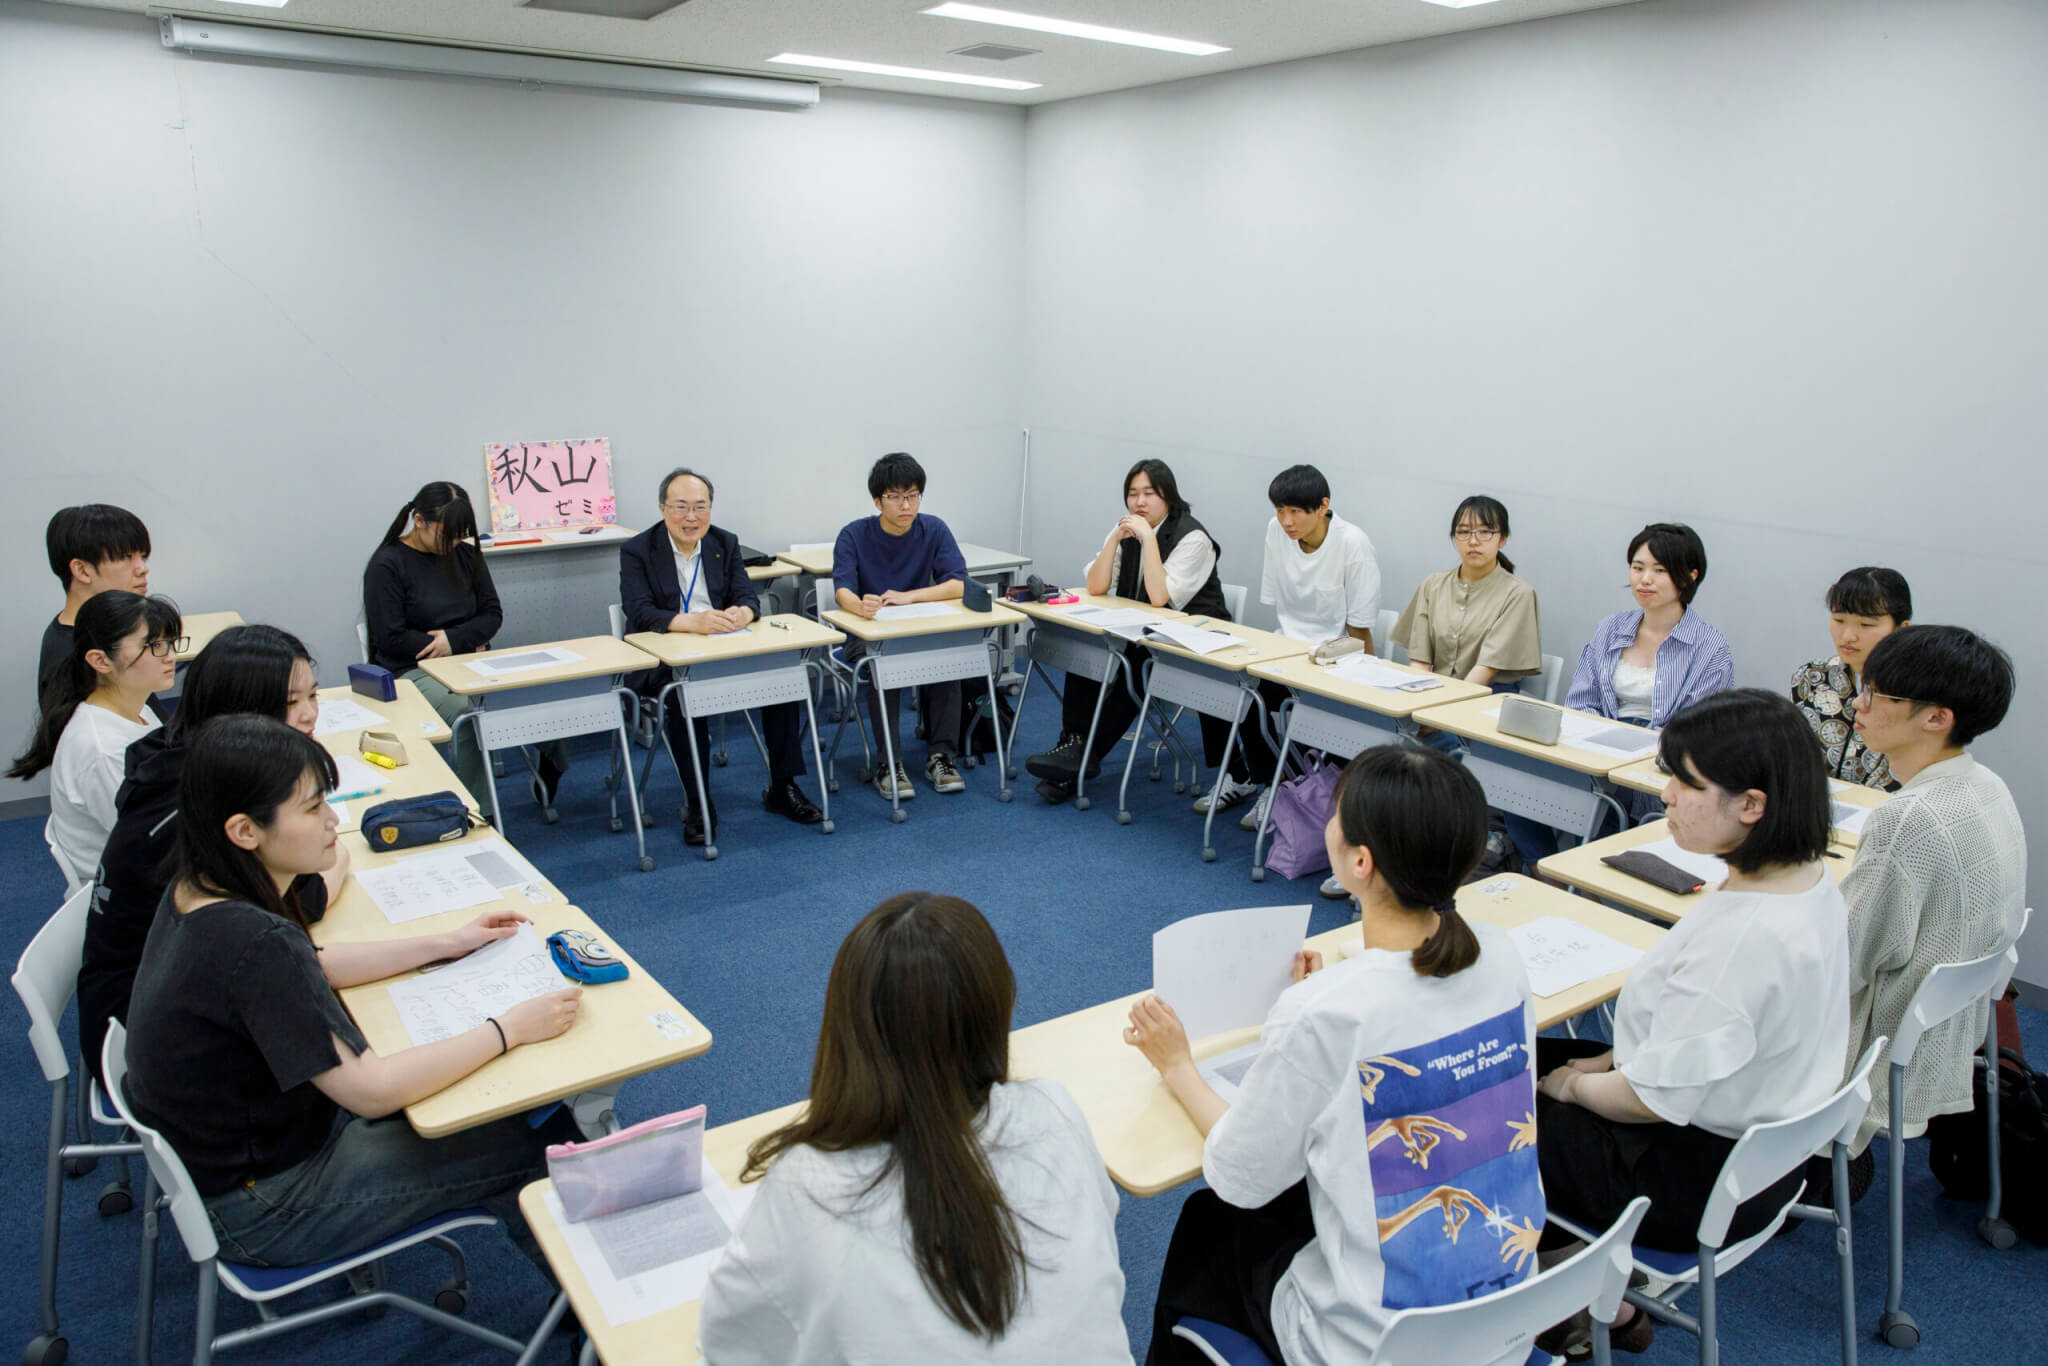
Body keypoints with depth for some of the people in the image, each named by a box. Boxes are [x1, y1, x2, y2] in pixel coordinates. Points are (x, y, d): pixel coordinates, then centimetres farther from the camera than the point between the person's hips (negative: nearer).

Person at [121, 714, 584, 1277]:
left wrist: (445, 944, 8)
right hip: (261, 1211, -9)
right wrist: (511, 1029, -22)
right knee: (528, 1145, 0)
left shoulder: (197, 892, -6)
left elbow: (308, 966, 12)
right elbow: (371, 1090, -32)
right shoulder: (251, 944, -35)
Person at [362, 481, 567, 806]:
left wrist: (456, 639, -10)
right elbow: (391, 638, -9)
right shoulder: (387, 565, -4)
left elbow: (492, 614, 12)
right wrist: (468, 642, -8)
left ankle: (550, 767, -6)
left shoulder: (465, 554, 13)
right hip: (414, 670, -5)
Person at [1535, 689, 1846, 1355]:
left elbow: (1657, 1099, -26)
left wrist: (1572, 1085, -8)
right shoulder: (1811, 877, -6)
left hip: (1701, 1183, -9)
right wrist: (1612, 1059, 5)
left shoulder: (1740, 935, -35)